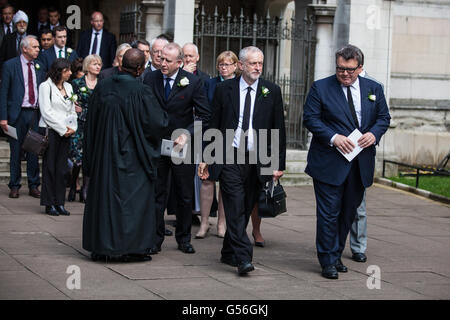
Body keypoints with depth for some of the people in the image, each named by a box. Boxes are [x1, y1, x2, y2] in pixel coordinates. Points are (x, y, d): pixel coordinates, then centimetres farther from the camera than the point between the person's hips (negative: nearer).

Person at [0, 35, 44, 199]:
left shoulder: (39, 67, 9)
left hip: (35, 113, 3)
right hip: (17, 113, -3)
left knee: (34, 150, 6)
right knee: (16, 151, 3)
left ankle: (34, 185, 15)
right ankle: (14, 186, 13)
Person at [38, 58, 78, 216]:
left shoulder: (68, 87, 16)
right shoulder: (46, 86, -4)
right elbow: (46, 111, -11)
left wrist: (72, 127, 0)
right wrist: (63, 129, -11)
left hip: (66, 132, 6)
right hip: (51, 131, -6)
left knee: (62, 168, 5)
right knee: (50, 167, -3)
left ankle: (59, 203, 8)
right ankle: (49, 204, 1)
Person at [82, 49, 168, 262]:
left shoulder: (102, 87, -1)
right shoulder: (141, 92, -16)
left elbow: (91, 123, 6)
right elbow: (158, 122, -13)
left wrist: (90, 154, 16)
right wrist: (163, 113, 10)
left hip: (103, 154, 5)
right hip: (131, 156, -5)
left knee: (102, 195, 12)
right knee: (133, 197, 6)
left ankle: (100, 247, 16)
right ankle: (131, 247, 7)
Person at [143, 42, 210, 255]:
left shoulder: (193, 82, -7)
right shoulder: (150, 79, -1)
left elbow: (204, 116, -3)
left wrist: (187, 135, -15)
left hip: (182, 146, -1)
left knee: (185, 195, 9)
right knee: (156, 194, 3)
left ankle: (184, 239, 22)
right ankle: (155, 239, 11)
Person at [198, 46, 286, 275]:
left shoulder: (272, 91, 5)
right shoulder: (224, 89, 3)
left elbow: (279, 129, 7)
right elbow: (214, 125, 7)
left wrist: (278, 164, 2)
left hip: (258, 160, 2)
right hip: (230, 158, -2)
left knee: (245, 210, 8)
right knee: (235, 207, -12)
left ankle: (228, 254, 23)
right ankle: (243, 258, -16)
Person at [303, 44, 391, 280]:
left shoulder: (373, 89, 8)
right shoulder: (321, 88, -3)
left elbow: (384, 117, 13)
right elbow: (310, 118, -6)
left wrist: (374, 133, -9)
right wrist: (333, 138, -18)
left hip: (360, 163, 4)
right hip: (329, 163, -4)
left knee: (348, 212, 12)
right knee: (329, 213, -4)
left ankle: (336, 255, 25)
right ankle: (328, 261, 3)